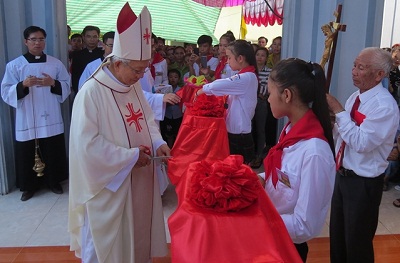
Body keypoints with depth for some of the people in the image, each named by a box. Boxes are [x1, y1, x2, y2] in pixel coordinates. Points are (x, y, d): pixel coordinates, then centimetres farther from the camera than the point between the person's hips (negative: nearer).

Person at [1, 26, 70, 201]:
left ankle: (54, 181, 31)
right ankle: (29, 186, 27)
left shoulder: (56, 64, 4)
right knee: (28, 156, 7)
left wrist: (53, 83, -15)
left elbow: (67, 88, 4)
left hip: (51, 120, 1)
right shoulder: (14, 65, -2)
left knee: (53, 153, 10)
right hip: (27, 121, -1)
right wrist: (23, 85, -22)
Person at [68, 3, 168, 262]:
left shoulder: (134, 86, 3)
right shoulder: (91, 92, -21)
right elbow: (88, 144, -23)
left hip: (138, 180, 7)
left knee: (137, 233, 21)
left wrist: (158, 142, -7)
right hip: (108, 183, -7)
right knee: (107, 241, 11)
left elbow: (147, 120, 12)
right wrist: (131, 156, -20)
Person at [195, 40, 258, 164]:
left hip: (239, 137, -8)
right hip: (236, 133, 8)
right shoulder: (246, 76, 11)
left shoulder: (247, 77, -19)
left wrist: (200, 91, -11)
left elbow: (215, 86, -27)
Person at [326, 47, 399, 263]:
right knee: (337, 236, 23)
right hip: (343, 174, 8)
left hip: (363, 183, -8)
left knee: (357, 242, 11)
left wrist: (338, 110, -26)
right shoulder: (355, 97, 4)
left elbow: (361, 143, -31)